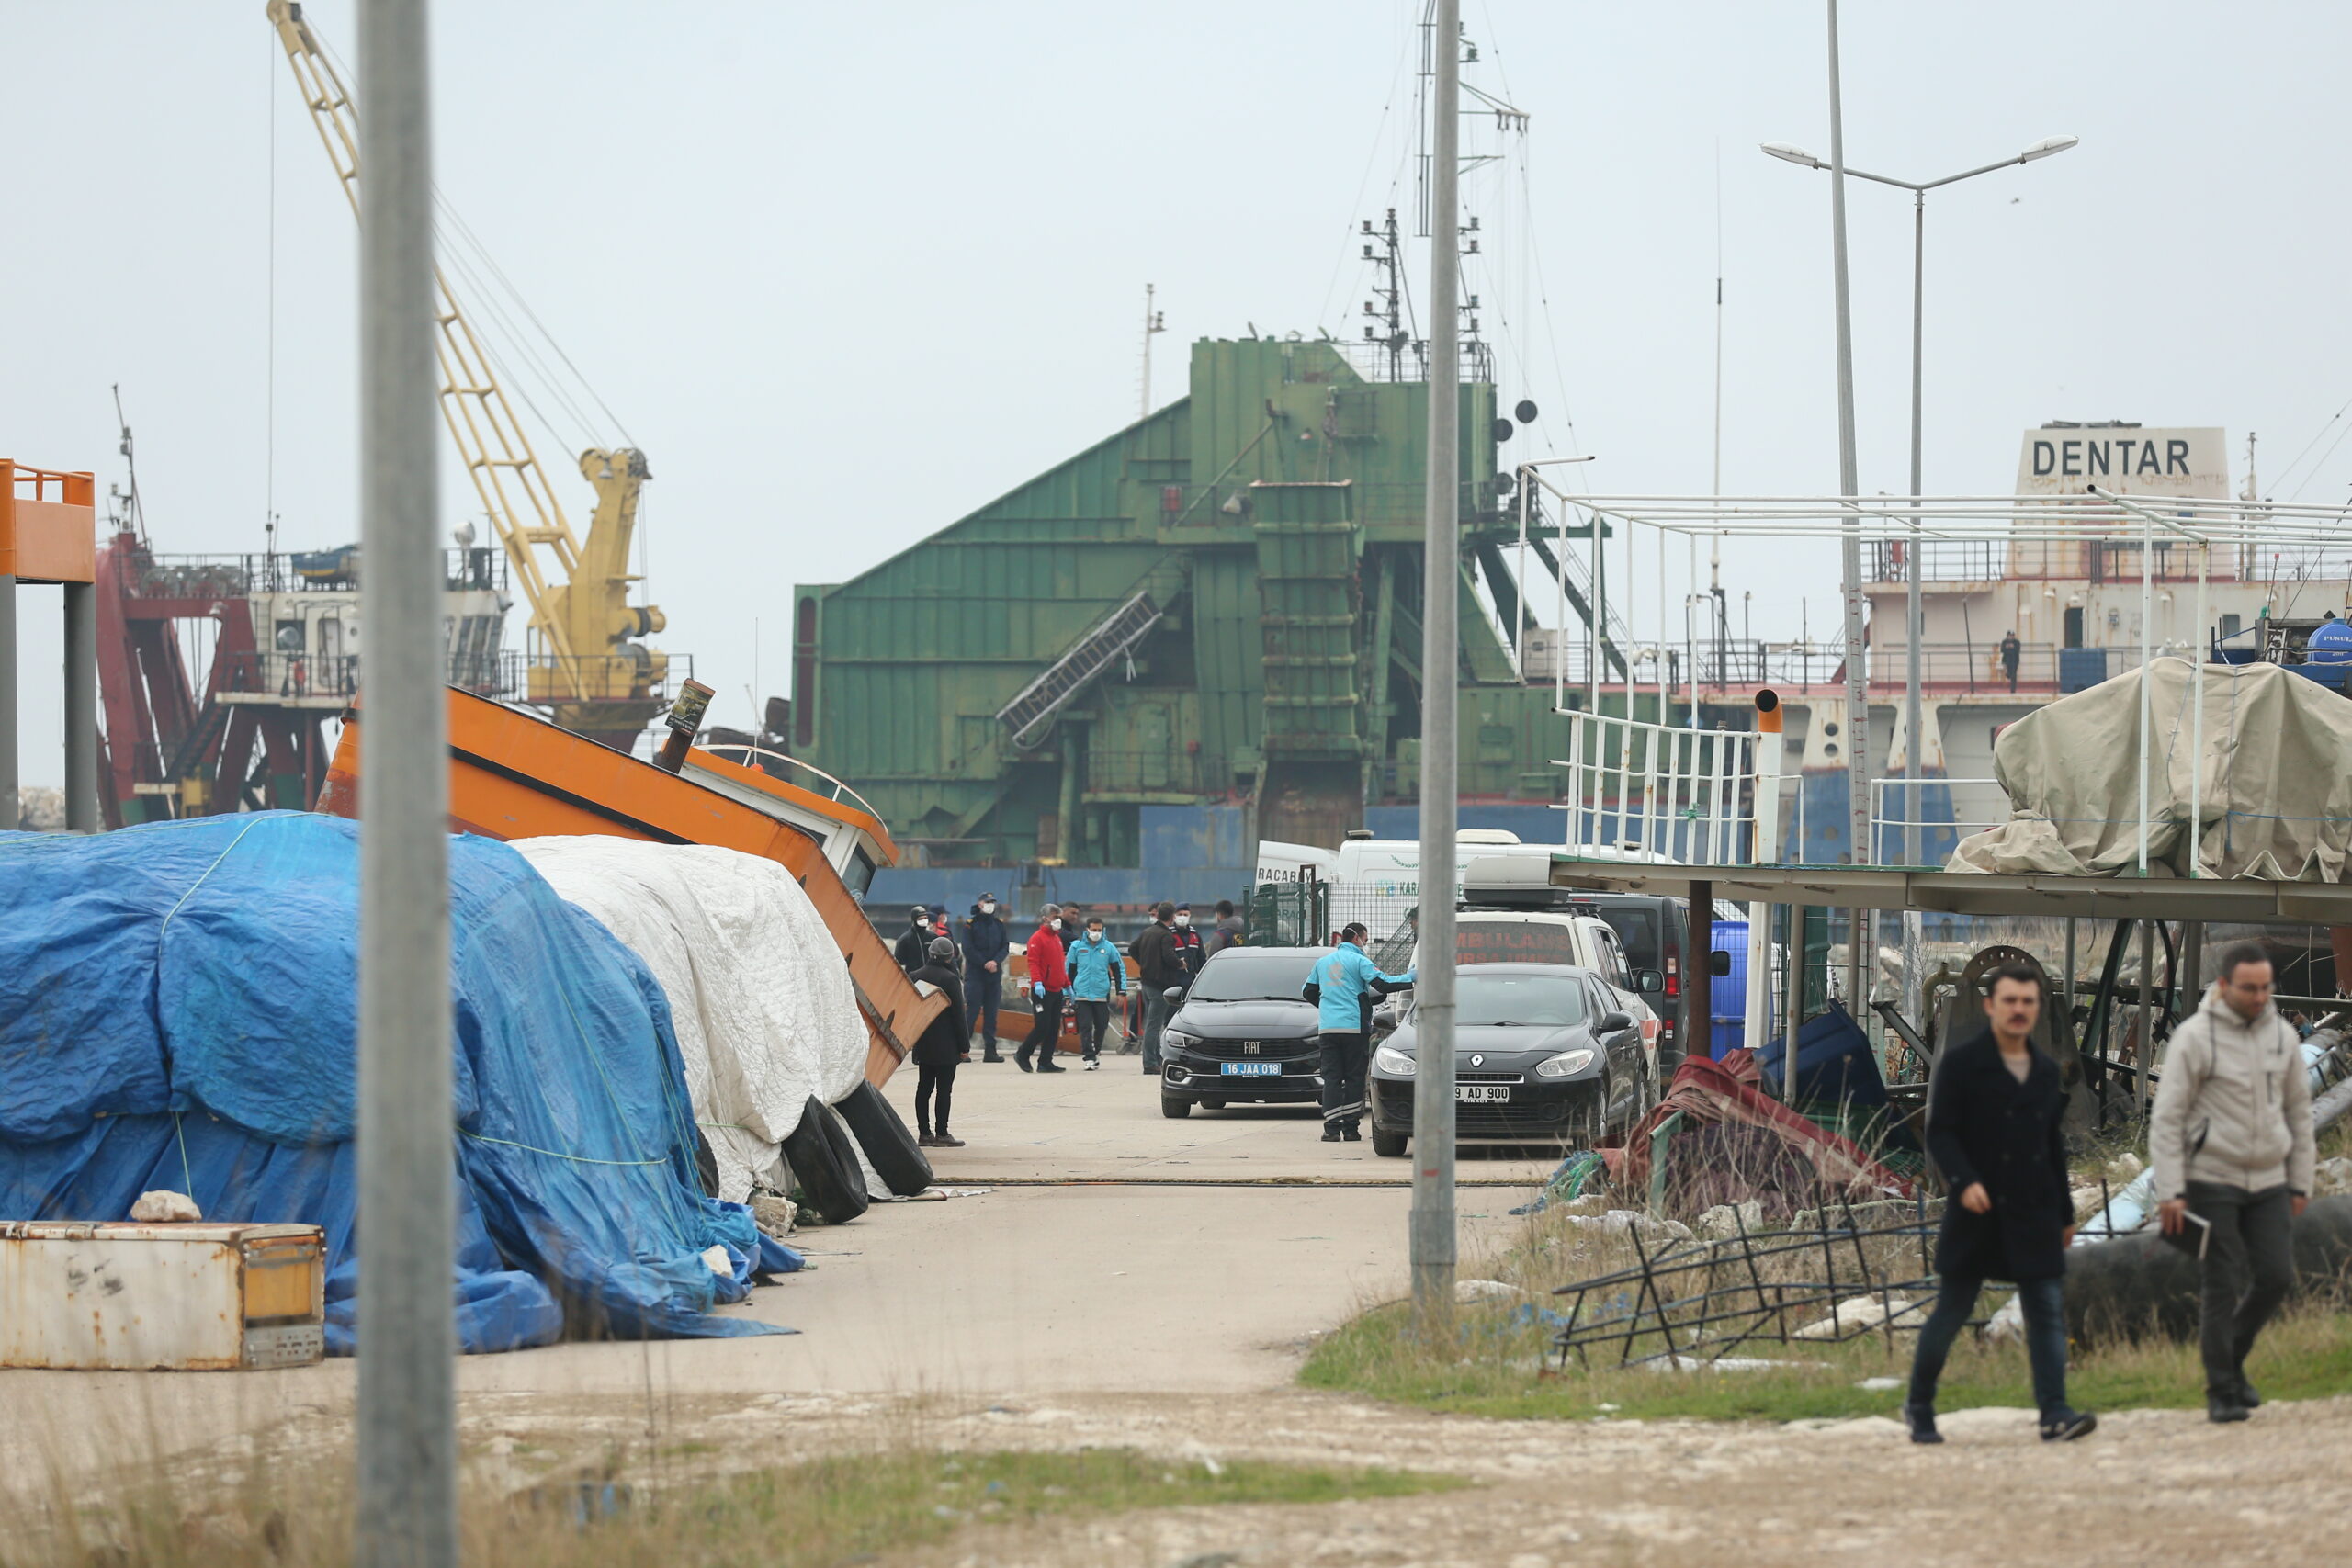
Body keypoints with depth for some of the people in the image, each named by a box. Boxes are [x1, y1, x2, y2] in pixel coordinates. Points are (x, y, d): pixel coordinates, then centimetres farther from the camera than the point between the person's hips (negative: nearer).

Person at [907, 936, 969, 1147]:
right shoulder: (949, 979, -13)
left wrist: (914, 1039, 20)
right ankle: (941, 1134, -4)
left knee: (924, 1088, 10)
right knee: (944, 1088, -3)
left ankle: (924, 1132, 10)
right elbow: (958, 1014, -11)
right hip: (946, 1046, -6)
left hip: (922, 1044, 6)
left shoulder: (914, 978, 6)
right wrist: (963, 1045, -5)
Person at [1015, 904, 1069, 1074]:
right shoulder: (1038, 939, -8)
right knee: (1042, 1026, -9)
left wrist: (1067, 985, 22)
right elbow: (1033, 962, -17)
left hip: (1057, 991, 8)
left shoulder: (1057, 939, 18)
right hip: (1042, 991, -8)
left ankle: (1046, 1062, 9)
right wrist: (1037, 982, -29)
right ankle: (1022, 1056, 7)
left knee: (1054, 1028, 5)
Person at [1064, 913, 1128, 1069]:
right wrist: (1068, 993, 6)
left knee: (1101, 1025, 8)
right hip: (1082, 995, -1)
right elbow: (1069, 971, 8)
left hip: (1102, 995, 1)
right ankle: (1089, 1057, -8)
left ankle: (1096, 1050, 30)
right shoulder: (1076, 947, 4)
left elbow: (1119, 970, 11)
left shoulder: (1109, 948, 5)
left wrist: (1121, 991, 5)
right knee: (1085, 1027, -8)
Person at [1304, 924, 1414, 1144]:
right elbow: (1382, 983, -14)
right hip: (1354, 1026, -4)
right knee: (1354, 1078, 3)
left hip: (1328, 1027, 4)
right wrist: (1411, 977, -5)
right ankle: (1350, 1128, 1)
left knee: (1331, 1078, 3)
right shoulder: (1358, 961, -4)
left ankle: (1331, 1129, -6)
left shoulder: (1323, 963, 14)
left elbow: (1308, 991, 21)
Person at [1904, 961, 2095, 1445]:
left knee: (2048, 1310, -7)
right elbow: (1939, 1133, -10)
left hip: (2034, 1215, 4)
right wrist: (1963, 1181, -26)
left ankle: (2055, 1414, -14)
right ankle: (1919, 1406, 20)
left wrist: (2064, 1212, 20)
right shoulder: (1961, 1064, -4)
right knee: (1952, 1311, 4)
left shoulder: (2046, 1072, 13)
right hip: (1976, 1213, -4)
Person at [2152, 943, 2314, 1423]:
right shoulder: (2195, 1037, -10)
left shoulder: (2281, 1036, 6)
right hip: (2212, 1181, -4)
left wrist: (2300, 1184, 11)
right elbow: (2167, 1118, -10)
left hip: (2268, 1182, 4)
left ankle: (2231, 1351, 21)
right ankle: (2222, 1392, 4)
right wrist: (2170, 1191, -15)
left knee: (2276, 1275, -4)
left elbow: (2298, 1111, 14)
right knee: (2223, 1287, -4)